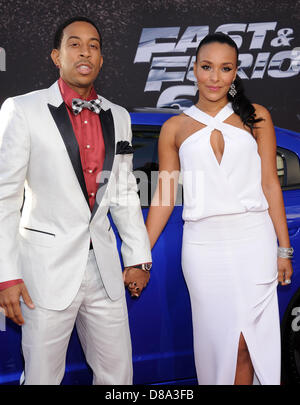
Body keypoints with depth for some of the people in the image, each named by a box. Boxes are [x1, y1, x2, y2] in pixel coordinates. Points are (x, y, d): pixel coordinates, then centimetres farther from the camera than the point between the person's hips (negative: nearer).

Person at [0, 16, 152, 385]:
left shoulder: (118, 117, 10)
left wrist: (138, 257, 14)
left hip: (104, 268, 5)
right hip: (48, 269, -4)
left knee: (118, 373, 13)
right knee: (42, 376, 6)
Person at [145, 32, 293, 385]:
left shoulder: (256, 117, 7)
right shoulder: (175, 128, 7)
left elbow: (270, 184, 6)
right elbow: (163, 195, 8)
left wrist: (284, 249, 4)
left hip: (254, 240, 0)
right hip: (203, 246, 0)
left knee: (246, 343, 1)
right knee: (216, 339, 6)